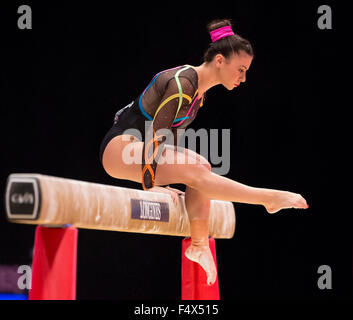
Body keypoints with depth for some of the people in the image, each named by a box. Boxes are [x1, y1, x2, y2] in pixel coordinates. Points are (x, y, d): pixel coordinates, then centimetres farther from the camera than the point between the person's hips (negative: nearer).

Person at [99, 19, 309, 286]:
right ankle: (267, 199, -23)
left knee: (200, 167, -10)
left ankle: (199, 244, -12)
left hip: (134, 148, 10)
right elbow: (155, 135, -22)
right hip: (117, 148, -10)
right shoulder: (182, 85, -20)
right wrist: (149, 185, -22)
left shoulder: (199, 92, 10)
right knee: (195, 169, -23)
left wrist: (166, 179, 14)